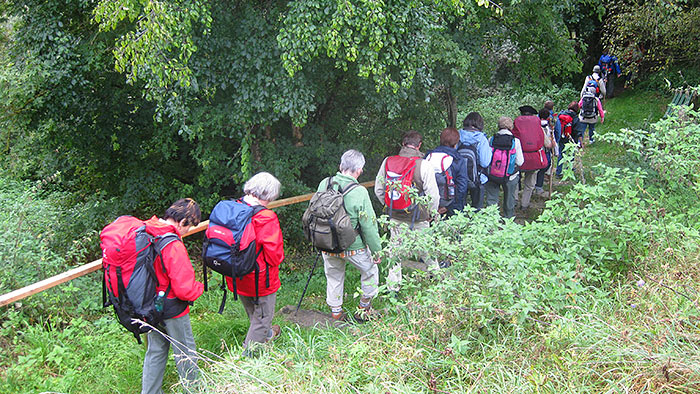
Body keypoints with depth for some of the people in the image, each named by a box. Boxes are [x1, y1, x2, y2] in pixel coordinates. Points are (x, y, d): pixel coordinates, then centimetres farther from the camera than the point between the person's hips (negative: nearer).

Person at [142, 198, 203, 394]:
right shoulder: (174, 247, -30)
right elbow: (184, 289, -28)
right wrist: (199, 288, -8)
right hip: (171, 310, -7)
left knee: (155, 350, 23)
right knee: (185, 352, 14)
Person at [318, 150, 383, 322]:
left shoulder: (324, 184, -8)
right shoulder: (359, 192, -22)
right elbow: (368, 225, -17)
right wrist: (376, 250, -5)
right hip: (353, 247, -4)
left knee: (333, 275, 24)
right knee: (370, 270, 22)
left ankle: (335, 311, 36)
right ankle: (364, 308, 32)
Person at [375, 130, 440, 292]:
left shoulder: (388, 162, -5)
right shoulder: (424, 165, -16)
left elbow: (378, 189, 5)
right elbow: (433, 195, -13)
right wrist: (431, 213, 5)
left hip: (396, 217, 3)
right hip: (419, 218, -3)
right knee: (426, 251, 16)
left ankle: (392, 287, 19)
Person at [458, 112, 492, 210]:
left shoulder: (458, 136, -6)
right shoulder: (481, 139, -15)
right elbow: (485, 163, -17)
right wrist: (490, 149, -3)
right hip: (476, 179, -3)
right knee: (477, 208, 13)